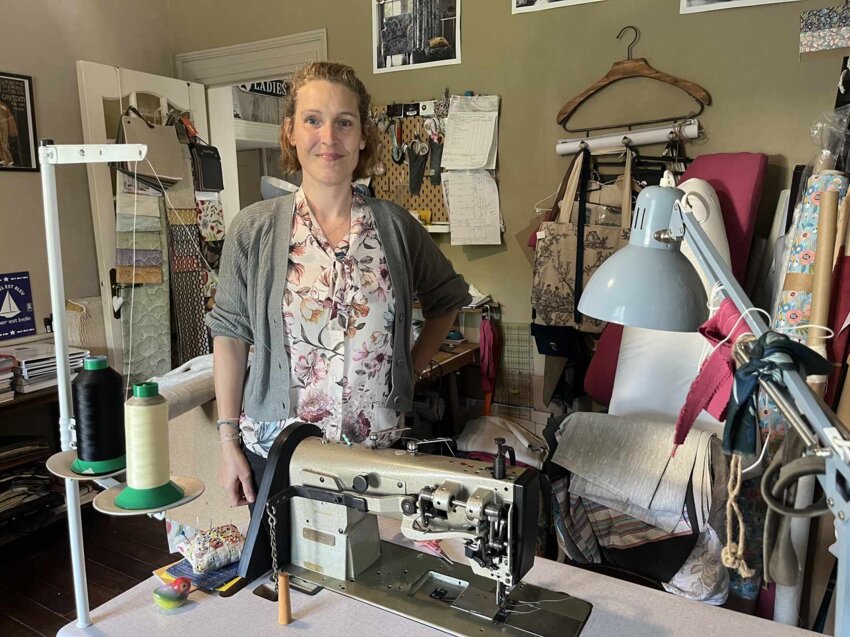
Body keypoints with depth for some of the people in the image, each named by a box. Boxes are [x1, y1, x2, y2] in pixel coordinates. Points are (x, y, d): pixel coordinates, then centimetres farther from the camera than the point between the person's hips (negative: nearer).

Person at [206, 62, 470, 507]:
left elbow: (449, 299, 13)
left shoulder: (396, 226, -2)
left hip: (380, 448, 1)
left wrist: (413, 368, 4)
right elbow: (231, 337, -1)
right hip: (276, 449, 0)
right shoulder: (253, 229, -5)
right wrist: (228, 442, -2)